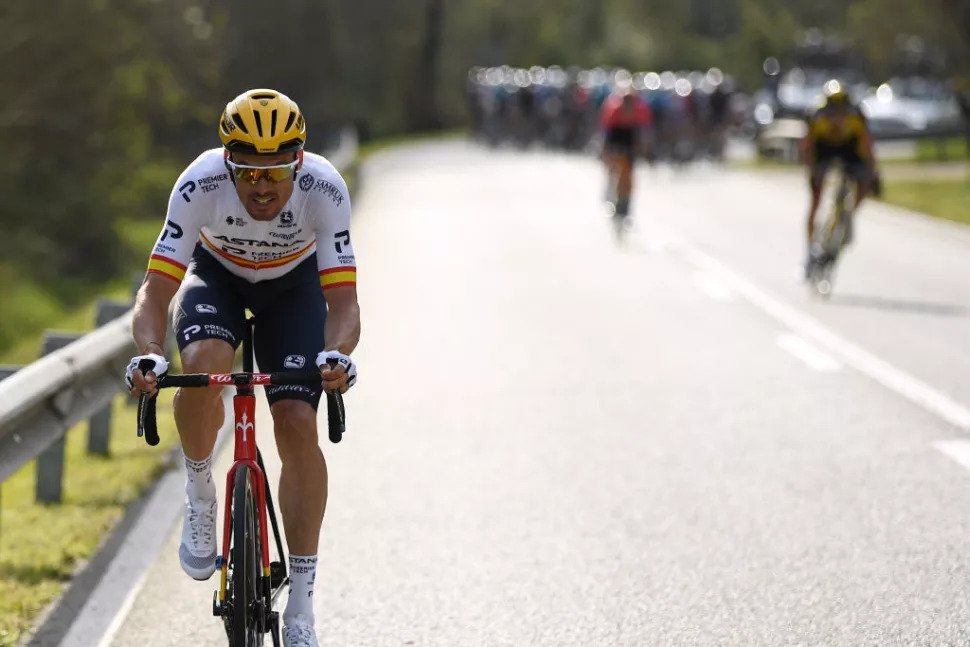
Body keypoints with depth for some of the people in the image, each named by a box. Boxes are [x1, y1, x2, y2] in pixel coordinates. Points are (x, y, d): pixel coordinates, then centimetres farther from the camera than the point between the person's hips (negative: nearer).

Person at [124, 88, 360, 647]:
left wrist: (337, 354, -57)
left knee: (299, 426, -15)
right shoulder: (201, 183, -35)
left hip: (294, 283, 0)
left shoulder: (324, 188, -34)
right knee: (205, 365, -34)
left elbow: (343, 301, -36)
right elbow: (156, 290, -34)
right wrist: (150, 354, -54)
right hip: (218, 275, 0)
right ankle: (200, 496, -5)